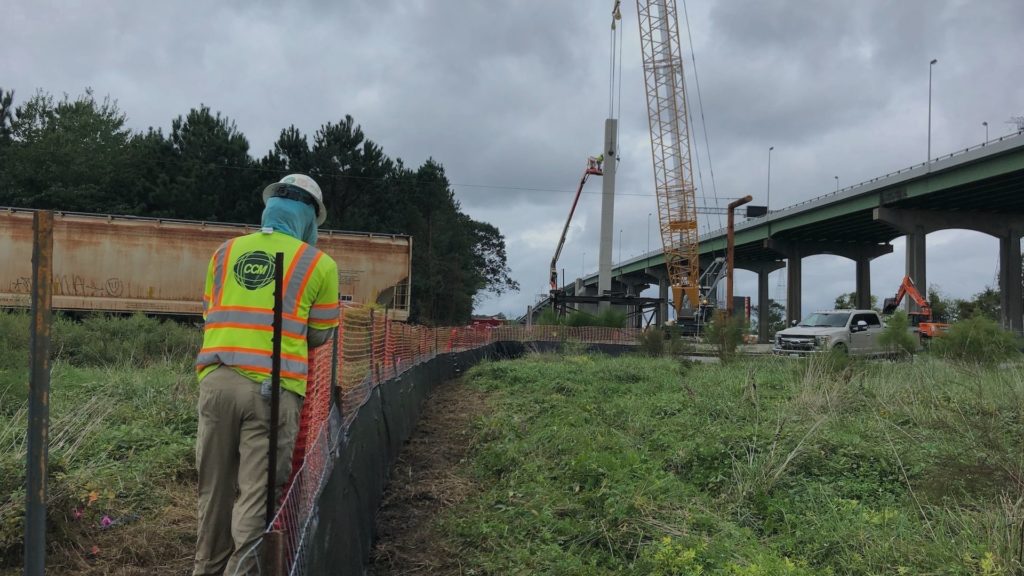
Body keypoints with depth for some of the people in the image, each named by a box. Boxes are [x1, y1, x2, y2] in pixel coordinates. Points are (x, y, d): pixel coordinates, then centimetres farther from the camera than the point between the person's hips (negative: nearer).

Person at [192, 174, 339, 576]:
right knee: (256, 493, 1)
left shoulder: (225, 253, 12)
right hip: (272, 389, -4)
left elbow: (210, 315, 19)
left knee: (215, 488, 16)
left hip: (217, 381, 4)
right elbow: (320, 335, 9)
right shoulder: (319, 265, 2)